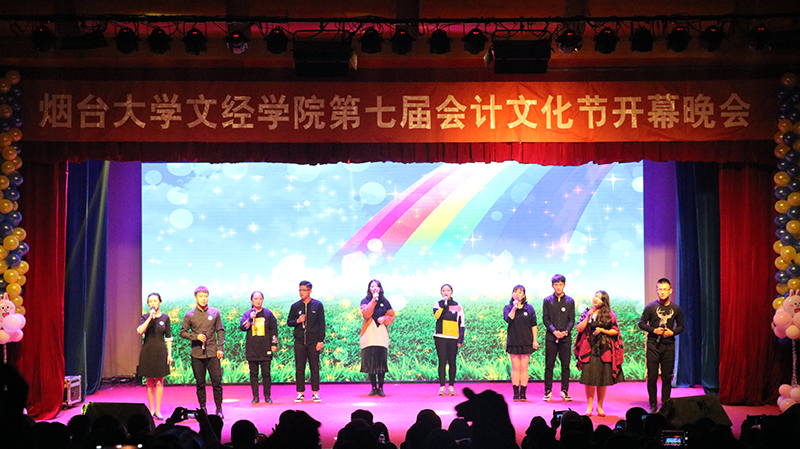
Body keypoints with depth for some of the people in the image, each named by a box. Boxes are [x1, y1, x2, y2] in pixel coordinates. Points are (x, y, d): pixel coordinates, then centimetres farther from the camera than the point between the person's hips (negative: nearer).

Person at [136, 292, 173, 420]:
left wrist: (169, 353, -1)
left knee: (159, 382, 0)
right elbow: (140, 331, -16)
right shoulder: (145, 317, 2)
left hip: (160, 351, 0)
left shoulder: (165, 318, 3)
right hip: (147, 351, 0)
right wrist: (150, 317, -20)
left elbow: (168, 337, 5)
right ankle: (151, 409, 13)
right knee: (149, 382, 4)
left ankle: (158, 411, 3)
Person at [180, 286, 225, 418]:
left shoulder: (215, 313, 5)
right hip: (197, 354, 0)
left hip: (212, 353, 0)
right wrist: (196, 336, -9)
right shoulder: (189, 315, 3)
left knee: (217, 381, -3)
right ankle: (202, 409, 16)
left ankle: (219, 409, 8)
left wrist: (220, 348, 0)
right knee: (200, 383, 6)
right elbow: (183, 332, 6)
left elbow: (220, 331, 8)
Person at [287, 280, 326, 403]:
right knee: (299, 368, 2)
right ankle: (300, 393, 9)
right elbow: (289, 322, 12)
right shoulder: (295, 306, 8)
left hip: (313, 341, -2)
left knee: (314, 367, 1)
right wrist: (297, 321, -10)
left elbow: (322, 324, 2)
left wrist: (321, 340, -5)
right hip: (299, 342, 2)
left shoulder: (317, 305, 3)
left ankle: (315, 393, 8)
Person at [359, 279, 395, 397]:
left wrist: (384, 318, -8)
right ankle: (374, 387, 10)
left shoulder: (385, 302, 9)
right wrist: (373, 300, -16)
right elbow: (366, 314, -13)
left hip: (381, 335, 1)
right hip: (369, 335, -1)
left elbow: (392, 316, 12)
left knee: (382, 362, -3)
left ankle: (380, 388, 4)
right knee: (370, 362, 0)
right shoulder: (365, 301, 4)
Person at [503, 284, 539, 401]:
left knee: (524, 368, 1)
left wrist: (535, 340, 0)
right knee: (515, 368, 1)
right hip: (513, 342, 0)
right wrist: (514, 307, -14)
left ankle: (523, 393, 6)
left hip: (526, 342, 0)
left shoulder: (529, 308, 5)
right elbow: (508, 319, -13)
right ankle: (516, 393, 6)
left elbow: (534, 326, 6)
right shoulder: (508, 308, 5)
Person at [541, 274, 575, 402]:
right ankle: (548, 391, 8)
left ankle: (565, 391, 10)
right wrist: (554, 331, -13)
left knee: (565, 365, 2)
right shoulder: (547, 301, 6)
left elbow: (572, 319, 5)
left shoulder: (570, 301, 8)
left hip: (566, 337, 1)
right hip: (551, 337, -1)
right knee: (549, 365, 1)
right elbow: (545, 319, 1)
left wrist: (566, 331, -12)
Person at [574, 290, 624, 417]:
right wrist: (588, 316, -7)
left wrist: (602, 330, -10)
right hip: (589, 350, 1)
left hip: (604, 351, -1)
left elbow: (615, 331, 4)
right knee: (589, 378, -3)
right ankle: (589, 406, 7)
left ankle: (599, 406, 15)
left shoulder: (609, 315, 4)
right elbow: (579, 329, 1)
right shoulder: (586, 312, 9)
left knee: (603, 379, 3)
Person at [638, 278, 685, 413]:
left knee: (667, 377, 4)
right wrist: (654, 330, -11)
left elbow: (681, 326, 13)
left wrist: (672, 332, -6)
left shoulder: (676, 309, 5)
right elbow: (641, 323, 4)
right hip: (653, 345, -1)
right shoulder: (650, 307, -1)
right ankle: (653, 405, 10)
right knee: (652, 377, 0)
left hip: (669, 346, 1)